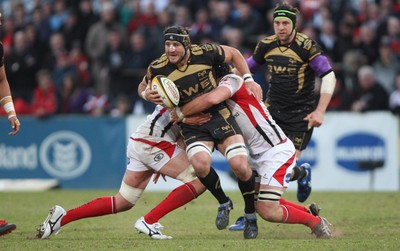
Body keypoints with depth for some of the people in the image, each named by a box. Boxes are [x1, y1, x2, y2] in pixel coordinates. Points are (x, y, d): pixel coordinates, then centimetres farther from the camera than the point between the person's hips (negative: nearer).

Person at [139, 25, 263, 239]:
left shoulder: (204, 53, -12)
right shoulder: (158, 68, -11)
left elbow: (233, 54, 8)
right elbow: (143, 88, 10)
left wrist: (249, 80, 2)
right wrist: (147, 94, -13)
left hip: (219, 115, 0)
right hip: (191, 124, 0)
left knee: (240, 165, -18)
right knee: (200, 163, -30)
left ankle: (251, 217, 8)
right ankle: (223, 203, 1)